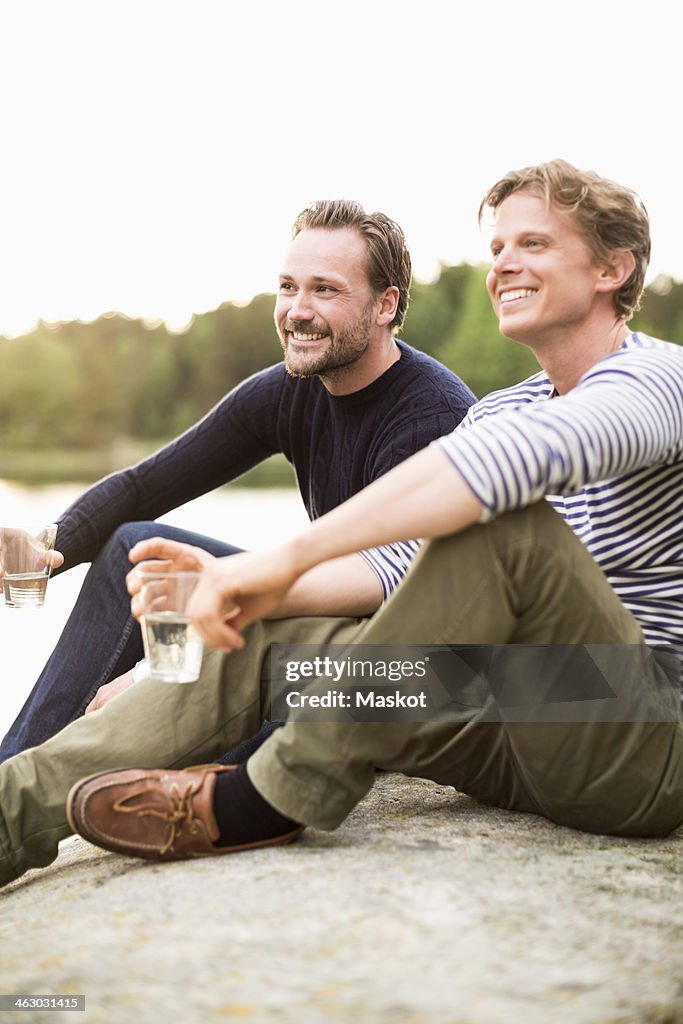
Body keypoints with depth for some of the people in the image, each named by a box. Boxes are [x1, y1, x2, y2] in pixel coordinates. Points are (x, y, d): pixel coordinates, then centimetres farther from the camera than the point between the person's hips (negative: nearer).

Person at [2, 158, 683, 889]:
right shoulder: (499, 410, 18)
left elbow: (535, 447, -33)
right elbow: (401, 570, 12)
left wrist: (291, 554, -35)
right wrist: (243, 582, -4)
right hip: (534, 739, 7)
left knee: (508, 523, -33)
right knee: (253, 637, -5)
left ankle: (277, 797, -22)